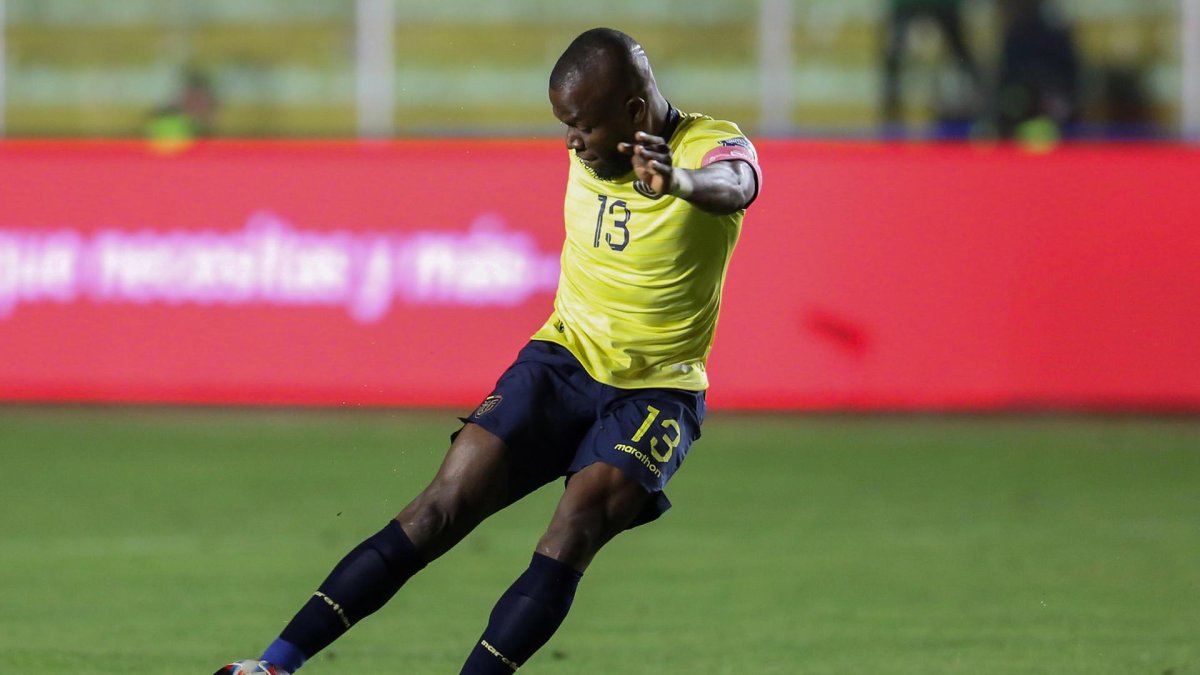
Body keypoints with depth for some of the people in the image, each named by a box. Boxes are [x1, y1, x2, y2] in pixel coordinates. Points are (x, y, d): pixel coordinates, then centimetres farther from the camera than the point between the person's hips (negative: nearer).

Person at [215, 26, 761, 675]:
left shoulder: (711, 144, -17)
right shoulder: (591, 151, 0)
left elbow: (733, 183, -43)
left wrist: (681, 181, -62)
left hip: (656, 391, -3)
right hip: (564, 357, 3)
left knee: (577, 525, -29)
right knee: (444, 506, -13)